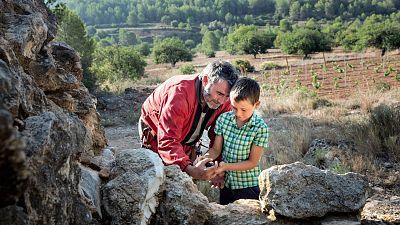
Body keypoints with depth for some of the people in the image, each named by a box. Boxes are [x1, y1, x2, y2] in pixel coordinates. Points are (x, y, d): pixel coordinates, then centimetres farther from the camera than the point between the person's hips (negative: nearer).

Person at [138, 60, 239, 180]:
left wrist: (218, 168, -22)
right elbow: (167, 141, -45)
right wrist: (190, 169, -60)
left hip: (187, 143, 5)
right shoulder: (179, 93, -40)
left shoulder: (224, 100, -21)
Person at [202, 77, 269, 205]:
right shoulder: (223, 119, -6)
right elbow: (216, 149, -1)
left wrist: (226, 166, -24)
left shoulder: (261, 128, -17)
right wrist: (206, 157, -22)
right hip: (226, 184, 4)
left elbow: (252, 162, -15)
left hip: (248, 186, -4)